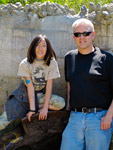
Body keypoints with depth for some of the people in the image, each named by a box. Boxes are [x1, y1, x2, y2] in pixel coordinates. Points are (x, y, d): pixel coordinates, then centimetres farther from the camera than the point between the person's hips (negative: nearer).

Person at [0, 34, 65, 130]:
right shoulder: (25, 64, -11)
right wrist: (32, 109, -22)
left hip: (41, 94, 3)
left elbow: (49, 86, -12)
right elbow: (30, 87, -16)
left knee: (61, 103, -28)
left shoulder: (52, 63, -9)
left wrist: (45, 107, -20)